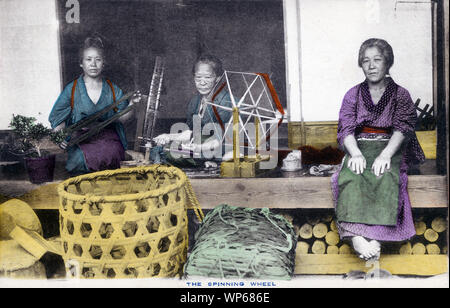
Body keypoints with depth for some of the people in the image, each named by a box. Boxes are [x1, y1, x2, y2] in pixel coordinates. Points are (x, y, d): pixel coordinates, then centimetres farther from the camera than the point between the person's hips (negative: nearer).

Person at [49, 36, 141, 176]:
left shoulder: (112, 89, 9)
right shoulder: (71, 89, 5)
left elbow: (122, 118, 6)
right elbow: (58, 118, 9)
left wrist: (131, 104, -12)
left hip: (108, 138, 1)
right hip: (80, 140, -1)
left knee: (110, 155, -32)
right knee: (81, 159, -32)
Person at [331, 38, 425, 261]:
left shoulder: (400, 95, 9)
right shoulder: (353, 95, 13)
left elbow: (402, 128, -5)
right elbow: (346, 128, 1)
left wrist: (386, 154, -24)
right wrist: (356, 153, -20)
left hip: (390, 148, -1)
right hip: (360, 148, 1)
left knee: (385, 176, -35)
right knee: (349, 176, -33)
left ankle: (375, 238, -42)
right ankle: (356, 236, -46)